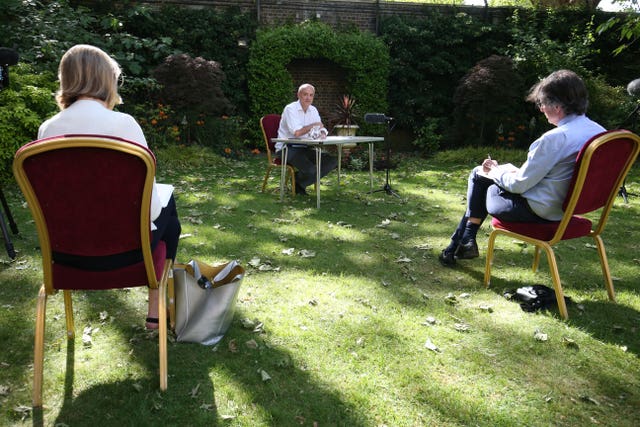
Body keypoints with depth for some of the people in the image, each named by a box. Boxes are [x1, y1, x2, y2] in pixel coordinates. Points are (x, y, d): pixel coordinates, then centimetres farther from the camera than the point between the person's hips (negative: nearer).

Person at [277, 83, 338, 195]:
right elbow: (297, 132, -25)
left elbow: (322, 129, 10)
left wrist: (322, 134, -17)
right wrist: (314, 125, -11)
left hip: (304, 148, 8)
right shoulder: (290, 109, -12)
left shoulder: (313, 110, 13)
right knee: (310, 170, -31)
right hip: (287, 149, -8)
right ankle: (298, 182, 6)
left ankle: (300, 182, 2)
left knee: (332, 161, -7)